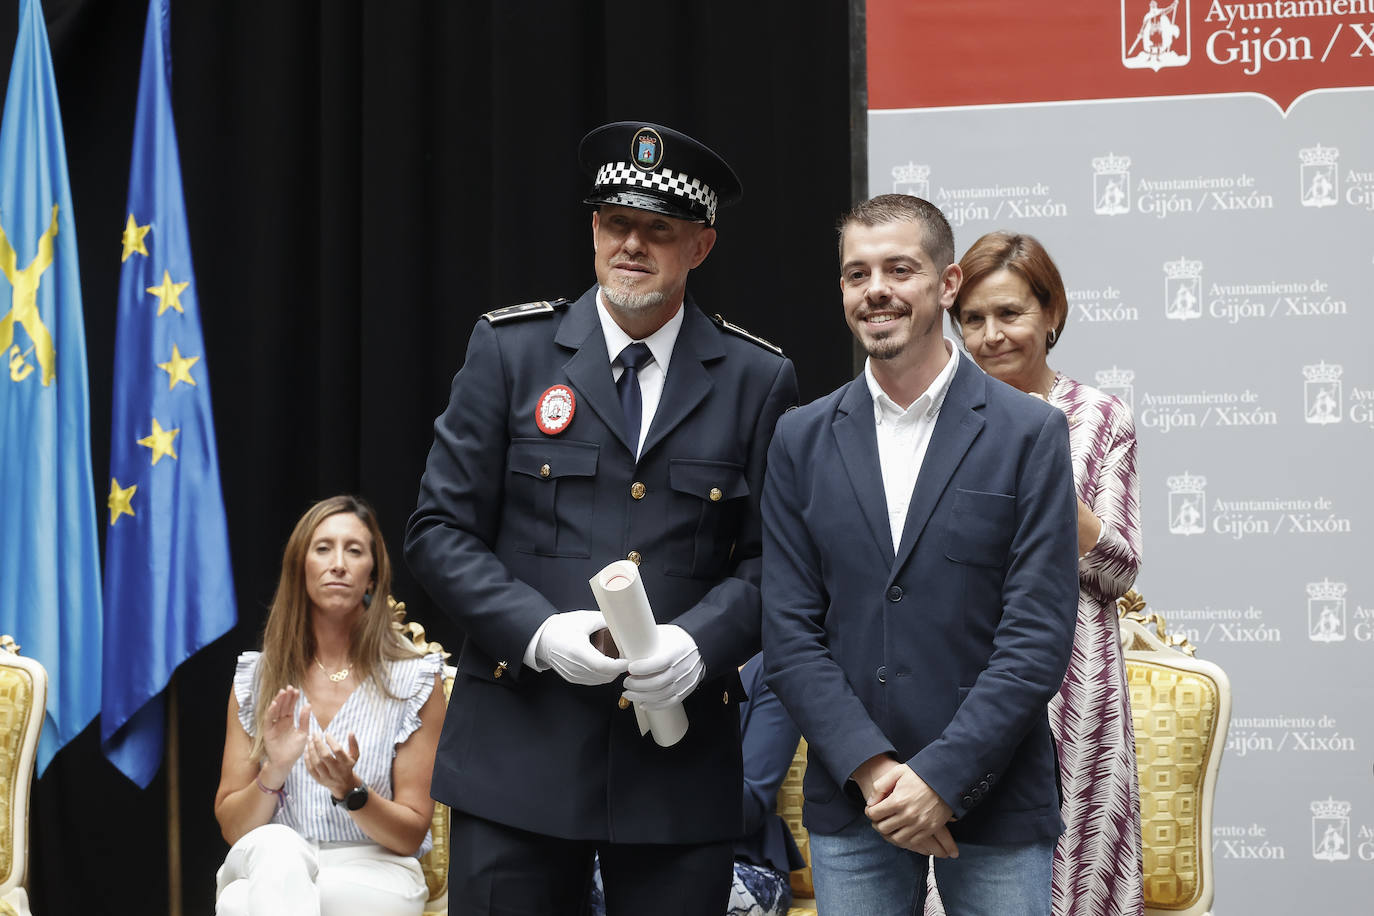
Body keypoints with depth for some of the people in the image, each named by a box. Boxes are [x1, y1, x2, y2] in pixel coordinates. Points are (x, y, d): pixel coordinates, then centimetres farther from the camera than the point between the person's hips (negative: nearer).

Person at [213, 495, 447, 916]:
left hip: (375, 878, -3)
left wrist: (349, 790, -18)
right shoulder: (257, 677, 7)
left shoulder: (414, 680, 1)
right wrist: (274, 772, -14)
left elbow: (411, 834, 1)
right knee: (276, 846, -35)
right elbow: (232, 826, 6)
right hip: (268, 866, 4)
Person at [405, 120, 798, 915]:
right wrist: (537, 631, -13)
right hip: (520, 753, 0)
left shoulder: (759, 381, 5)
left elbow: (771, 559, 5)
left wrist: (699, 642, -14)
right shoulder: (510, 350, 3)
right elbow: (441, 529, 2)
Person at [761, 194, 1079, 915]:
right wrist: (870, 768, -11)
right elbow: (789, 634, 1)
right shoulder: (802, 440, 6)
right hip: (849, 806, 2)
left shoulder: (1031, 435, -2)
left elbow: (1038, 637, -8)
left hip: (993, 798, -2)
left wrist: (942, 777, -14)